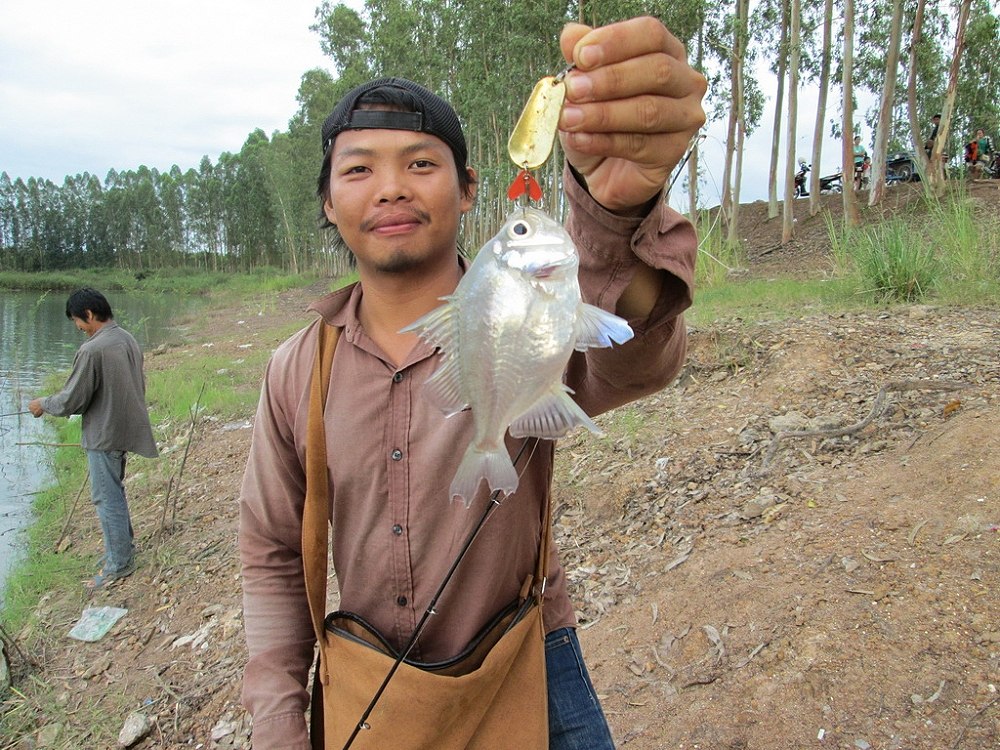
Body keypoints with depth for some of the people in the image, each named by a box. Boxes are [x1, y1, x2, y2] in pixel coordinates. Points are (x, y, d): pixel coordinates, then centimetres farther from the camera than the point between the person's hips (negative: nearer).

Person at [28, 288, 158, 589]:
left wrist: (43, 404, 3)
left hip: (104, 435, -8)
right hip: (127, 427, 8)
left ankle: (118, 563, 15)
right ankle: (124, 541, 36)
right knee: (114, 491, 23)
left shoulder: (92, 350, -23)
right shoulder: (128, 340, 2)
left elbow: (72, 400, -17)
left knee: (107, 497, 4)